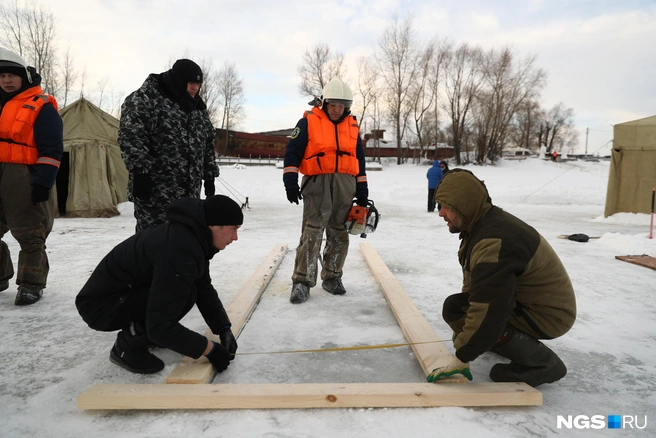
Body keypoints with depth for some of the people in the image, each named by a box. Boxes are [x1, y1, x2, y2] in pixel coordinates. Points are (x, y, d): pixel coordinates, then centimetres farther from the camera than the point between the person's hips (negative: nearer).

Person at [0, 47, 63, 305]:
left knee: (30, 235, -1)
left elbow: (51, 149, -8)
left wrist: (43, 182, -16)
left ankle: (31, 284, 8)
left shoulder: (41, 107, -2)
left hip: (23, 181, -7)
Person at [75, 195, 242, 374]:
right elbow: (159, 327, -32)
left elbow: (204, 289, 7)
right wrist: (210, 349, -24)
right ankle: (128, 346, -7)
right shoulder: (178, 252, -34)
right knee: (183, 292, -26)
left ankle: (138, 330, 14)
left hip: (124, 291, 9)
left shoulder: (190, 235, -5)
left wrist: (224, 329, -3)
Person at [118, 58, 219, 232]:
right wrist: (140, 171, -21)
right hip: (155, 190, -7)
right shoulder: (145, 100, -7)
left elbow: (208, 146, 24)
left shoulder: (198, 109, 18)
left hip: (189, 192, 8)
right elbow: (130, 137, -15)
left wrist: (209, 176, 20)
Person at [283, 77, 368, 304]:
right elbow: (292, 152, -3)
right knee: (311, 232, -12)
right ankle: (302, 282, -8)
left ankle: (332, 277, 20)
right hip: (317, 183, -4)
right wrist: (290, 181, -14)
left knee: (339, 233, 7)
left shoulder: (352, 126, 14)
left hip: (345, 185, 5)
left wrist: (362, 191, 14)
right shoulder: (308, 121, 1)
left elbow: (359, 160, 19)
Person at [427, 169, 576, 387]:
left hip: (547, 313, -9)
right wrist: (463, 330, 13)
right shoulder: (483, 223, 1)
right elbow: (473, 284, 10)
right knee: (454, 306, 4)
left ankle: (543, 362, -9)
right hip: (523, 300, 9)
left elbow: (487, 311, -34)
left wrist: (461, 360, -26)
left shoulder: (493, 243, -31)